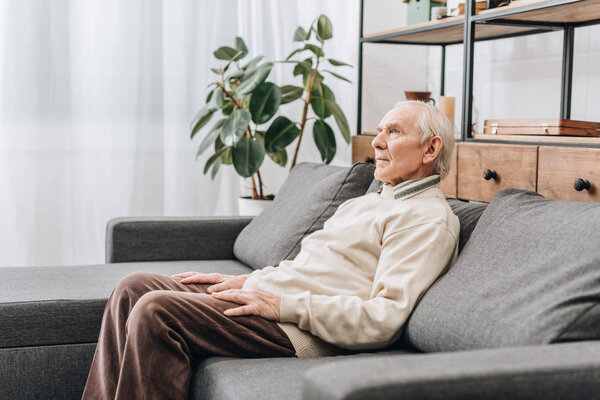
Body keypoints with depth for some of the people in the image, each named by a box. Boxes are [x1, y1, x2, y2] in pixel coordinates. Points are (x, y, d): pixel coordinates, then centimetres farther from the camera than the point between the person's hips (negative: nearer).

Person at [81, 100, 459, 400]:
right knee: (134, 287, 1)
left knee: (156, 310, -23)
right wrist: (241, 281, 13)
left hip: (297, 331, -10)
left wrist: (285, 305, -19)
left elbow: (385, 320, -19)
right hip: (264, 296, 10)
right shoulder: (369, 202, 25)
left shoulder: (429, 220, -7)